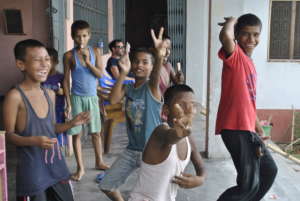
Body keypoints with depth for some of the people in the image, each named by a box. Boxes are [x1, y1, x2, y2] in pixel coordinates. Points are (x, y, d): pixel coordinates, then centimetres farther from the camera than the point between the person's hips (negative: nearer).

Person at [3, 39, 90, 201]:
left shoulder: (50, 94, 5)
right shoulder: (15, 96, -14)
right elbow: (9, 134, -12)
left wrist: (71, 123, -2)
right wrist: (34, 141, -27)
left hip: (55, 163, 6)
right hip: (32, 168, -6)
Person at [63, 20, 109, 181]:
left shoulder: (95, 51, 0)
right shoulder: (69, 55, -5)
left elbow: (100, 74, -5)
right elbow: (66, 80, -4)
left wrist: (88, 61, -19)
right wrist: (68, 103, -8)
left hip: (92, 97, 2)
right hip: (76, 98, -2)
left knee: (96, 132, 11)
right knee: (76, 133, 3)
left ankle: (99, 162, 28)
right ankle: (80, 168, 16)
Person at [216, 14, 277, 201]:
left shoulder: (250, 63, 18)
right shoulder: (234, 54, -7)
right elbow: (225, 36, -32)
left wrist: (258, 129, 23)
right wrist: (231, 21, -10)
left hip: (248, 129, 9)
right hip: (234, 128, -9)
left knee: (269, 170, 22)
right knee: (249, 183, -7)